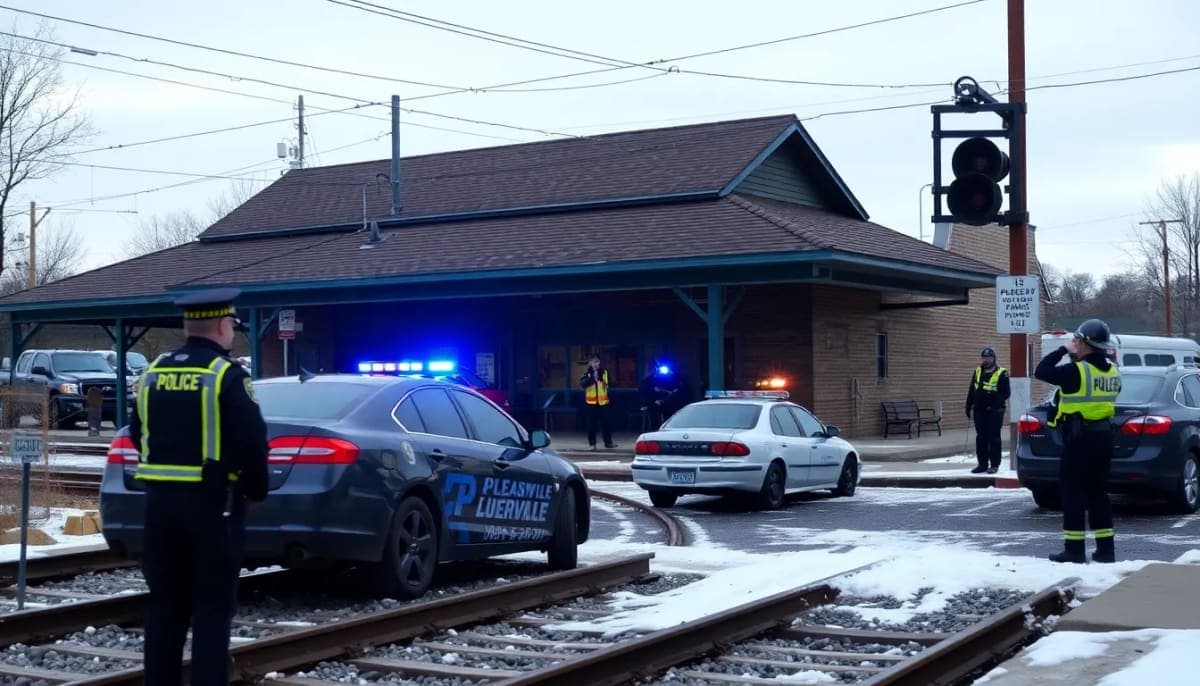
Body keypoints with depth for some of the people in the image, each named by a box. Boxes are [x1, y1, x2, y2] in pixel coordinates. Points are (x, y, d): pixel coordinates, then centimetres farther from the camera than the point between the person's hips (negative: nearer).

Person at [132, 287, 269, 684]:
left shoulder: (153, 373, 9)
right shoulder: (227, 375, -12)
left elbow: (139, 436, 15)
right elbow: (253, 442, -16)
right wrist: (256, 489, -1)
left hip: (160, 500, 6)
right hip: (212, 503, -6)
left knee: (165, 604, 14)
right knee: (213, 607, 0)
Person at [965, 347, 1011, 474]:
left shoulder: (1001, 374, -6)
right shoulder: (978, 371, 12)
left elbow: (1006, 393, -7)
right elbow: (971, 391, 18)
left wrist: (996, 403, -18)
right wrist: (968, 406, 14)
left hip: (994, 412, -6)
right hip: (979, 411, 6)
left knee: (994, 438, -2)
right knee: (981, 438, 8)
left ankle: (994, 465, 3)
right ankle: (982, 464, 15)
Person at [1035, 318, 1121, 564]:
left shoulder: (1076, 371, -17)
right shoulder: (1112, 371, 7)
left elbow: (1040, 371, -12)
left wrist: (1063, 350, 0)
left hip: (1079, 439, -7)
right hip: (1103, 436, 7)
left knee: (1073, 494, -1)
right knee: (1098, 493, 13)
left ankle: (1074, 550, -2)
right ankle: (1106, 548, 14)